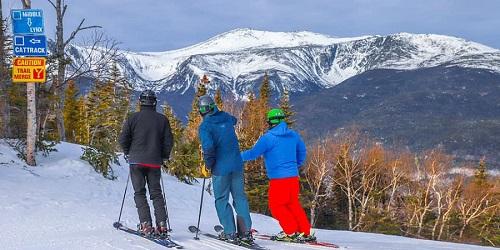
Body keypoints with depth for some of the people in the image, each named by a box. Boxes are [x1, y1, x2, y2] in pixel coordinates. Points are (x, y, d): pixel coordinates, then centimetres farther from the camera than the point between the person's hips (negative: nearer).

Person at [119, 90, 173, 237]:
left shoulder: (133, 118, -5)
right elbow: (168, 141, 3)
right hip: (155, 162, 2)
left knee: (139, 193, 4)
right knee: (156, 192, 9)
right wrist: (163, 157, 18)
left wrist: (128, 153, 12)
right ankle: (162, 224, -1)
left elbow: (123, 139, -5)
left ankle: (145, 224, -7)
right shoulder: (162, 119, 2)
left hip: (136, 160, -2)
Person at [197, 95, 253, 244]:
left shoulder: (205, 126, -11)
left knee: (222, 199, 8)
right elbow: (234, 120, 32)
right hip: (237, 164, 5)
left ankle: (230, 232, 5)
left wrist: (208, 164, -8)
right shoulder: (226, 117, 6)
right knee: (240, 197, 11)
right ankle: (246, 231, 8)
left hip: (221, 168, -5)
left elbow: (208, 147, -23)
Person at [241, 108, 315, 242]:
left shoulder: (268, 138, -11)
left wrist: (240, 156, 13)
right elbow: (302, 151, 22)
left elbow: (253, 153, -6)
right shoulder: (293, 135, 9)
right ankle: (305, 232, 14)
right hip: (293, 176, 7)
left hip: (278, 178, -7)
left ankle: (291, 232, -1)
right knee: (293, 204, 16)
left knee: (276, 206, 4)